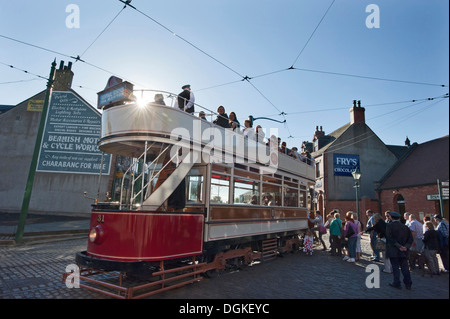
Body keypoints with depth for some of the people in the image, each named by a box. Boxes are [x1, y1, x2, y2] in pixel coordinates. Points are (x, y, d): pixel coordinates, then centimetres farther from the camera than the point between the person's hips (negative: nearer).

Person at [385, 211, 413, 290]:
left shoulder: (389, 225, -7)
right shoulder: (405, 227, 7)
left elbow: (390, 238, -17)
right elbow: (410, 238, 3)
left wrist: (398, 246, -14)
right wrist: (406, 247, -5)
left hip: (393, 251, -4)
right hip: (403, 251, 4)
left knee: (395, 267, 3)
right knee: (405, 267, 12)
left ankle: (397, 283, 8)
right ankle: (408, 284, 16)